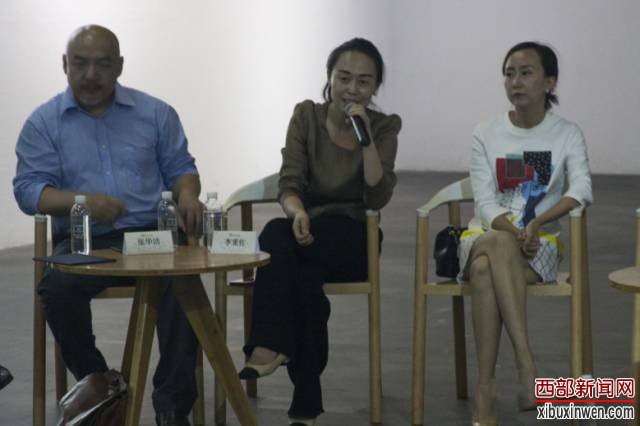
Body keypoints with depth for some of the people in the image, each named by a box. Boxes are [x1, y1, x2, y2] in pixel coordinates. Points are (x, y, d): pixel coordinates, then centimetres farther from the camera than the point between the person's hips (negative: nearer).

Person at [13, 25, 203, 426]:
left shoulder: (155, 113, 11)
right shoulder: (44, 122, 6)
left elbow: (180, 167, 13)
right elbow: (28, 189, -2)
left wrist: (187, 195, -12)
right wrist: (80, 201, -21)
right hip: (82, 241, 0)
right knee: (56, 287, -33)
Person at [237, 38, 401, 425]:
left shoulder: (384, 127, 0)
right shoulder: (306, 116, 3)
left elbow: (377, 198, -14)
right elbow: (289, 184, -7)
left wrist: (364, 135, -21)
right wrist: (298, 213, -30)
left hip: (353, 238, -2)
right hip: (307, 231, 2)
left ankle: (269, 348, -38)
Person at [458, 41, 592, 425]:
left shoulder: (567, 134, 3)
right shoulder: (486, 135, 6)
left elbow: (582, 191, -15)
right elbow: (485, 203, -4)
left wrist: (535, 224, -29)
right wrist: (513, 232, -24)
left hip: (541, 243, -1)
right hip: (485, 236, 1)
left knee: (487, 269, -36)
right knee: (498, 244, -38)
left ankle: (486, 388, -37)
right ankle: (527, 366, -46)